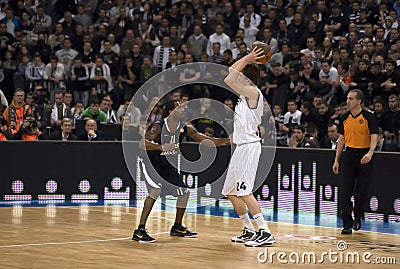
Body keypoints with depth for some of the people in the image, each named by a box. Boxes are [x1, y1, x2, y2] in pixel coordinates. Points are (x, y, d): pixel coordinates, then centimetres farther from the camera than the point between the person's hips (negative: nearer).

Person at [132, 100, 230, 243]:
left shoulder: (185, 129, -8)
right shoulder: (158, 127, -25)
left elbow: (208, 141, -3)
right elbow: (142, 144, -36)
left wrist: (229, 140, -13)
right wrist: (161, 147, -50)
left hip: (168, 164, 7)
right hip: (151, 162, -7)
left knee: (184, 192, 7)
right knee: (156, 190, -27)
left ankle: (177, 227, 27)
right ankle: (140, 231, -25)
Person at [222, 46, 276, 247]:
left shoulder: (253, 92, -11)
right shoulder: (246, 93, 15)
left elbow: (229, 80, -20)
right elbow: (231, 73, 27)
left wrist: (247, 60, -13)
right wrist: (246, 59, 17)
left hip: (249, 146, -10)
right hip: (241, 147, 10)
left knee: (244, 191, -17)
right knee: (231, 192, 13)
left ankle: (265, 233, -17)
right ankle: (249, 231, 20)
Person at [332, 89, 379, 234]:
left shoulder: (368, 117, -7)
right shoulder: (344, 118, 7)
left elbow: (374, 137, -13)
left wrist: (370, 153, -31)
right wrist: (336, 160, 11)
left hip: (364, 156, -3)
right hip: (349, 155, 3)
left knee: (361, 191, 1)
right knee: (345, 192, -4)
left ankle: (357, 218, 26)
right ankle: (347, 224, -1)